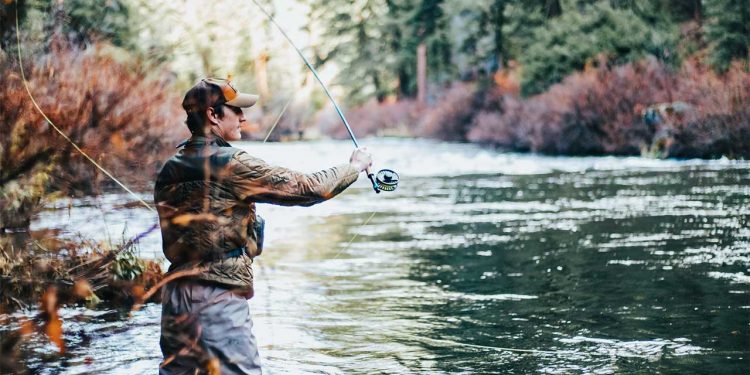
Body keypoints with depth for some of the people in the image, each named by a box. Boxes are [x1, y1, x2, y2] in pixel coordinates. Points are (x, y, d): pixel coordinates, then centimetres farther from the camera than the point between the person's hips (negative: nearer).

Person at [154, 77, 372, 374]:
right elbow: (306, 188, -10)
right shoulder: (231, 165, -13)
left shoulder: (170, 171, 10)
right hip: (218, 297, -8)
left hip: (176, 294, 8)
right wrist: (355, 166, 6)